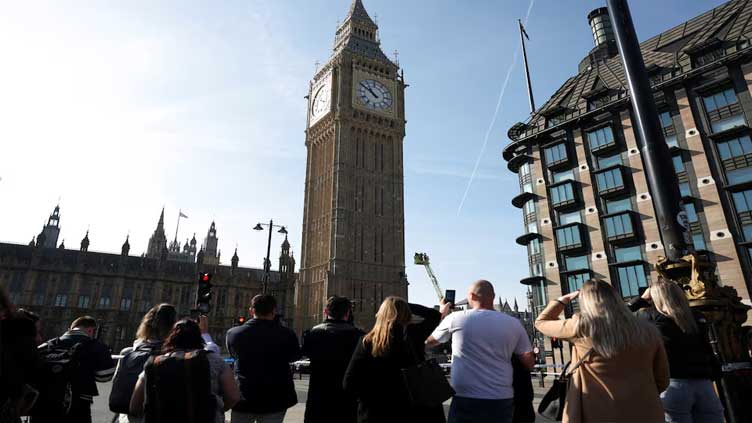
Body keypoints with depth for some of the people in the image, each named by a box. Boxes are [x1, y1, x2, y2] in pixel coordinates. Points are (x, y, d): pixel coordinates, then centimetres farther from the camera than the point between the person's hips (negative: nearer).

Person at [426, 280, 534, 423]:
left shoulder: (455, 318, -6)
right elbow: (529, 363, 5)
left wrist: (442, 314, 25)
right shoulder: (513, 324, -1)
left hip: (466, 400, -2)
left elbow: (429, 340, 10)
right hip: (502, 401, 3)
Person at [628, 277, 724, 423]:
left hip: (674, 384, -4)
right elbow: (710, 353, 14)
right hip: (704, 384, 5)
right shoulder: (697, 318, 10)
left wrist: (642, 298, 18)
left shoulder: (652, 316, -3)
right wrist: (710, 377, 22)